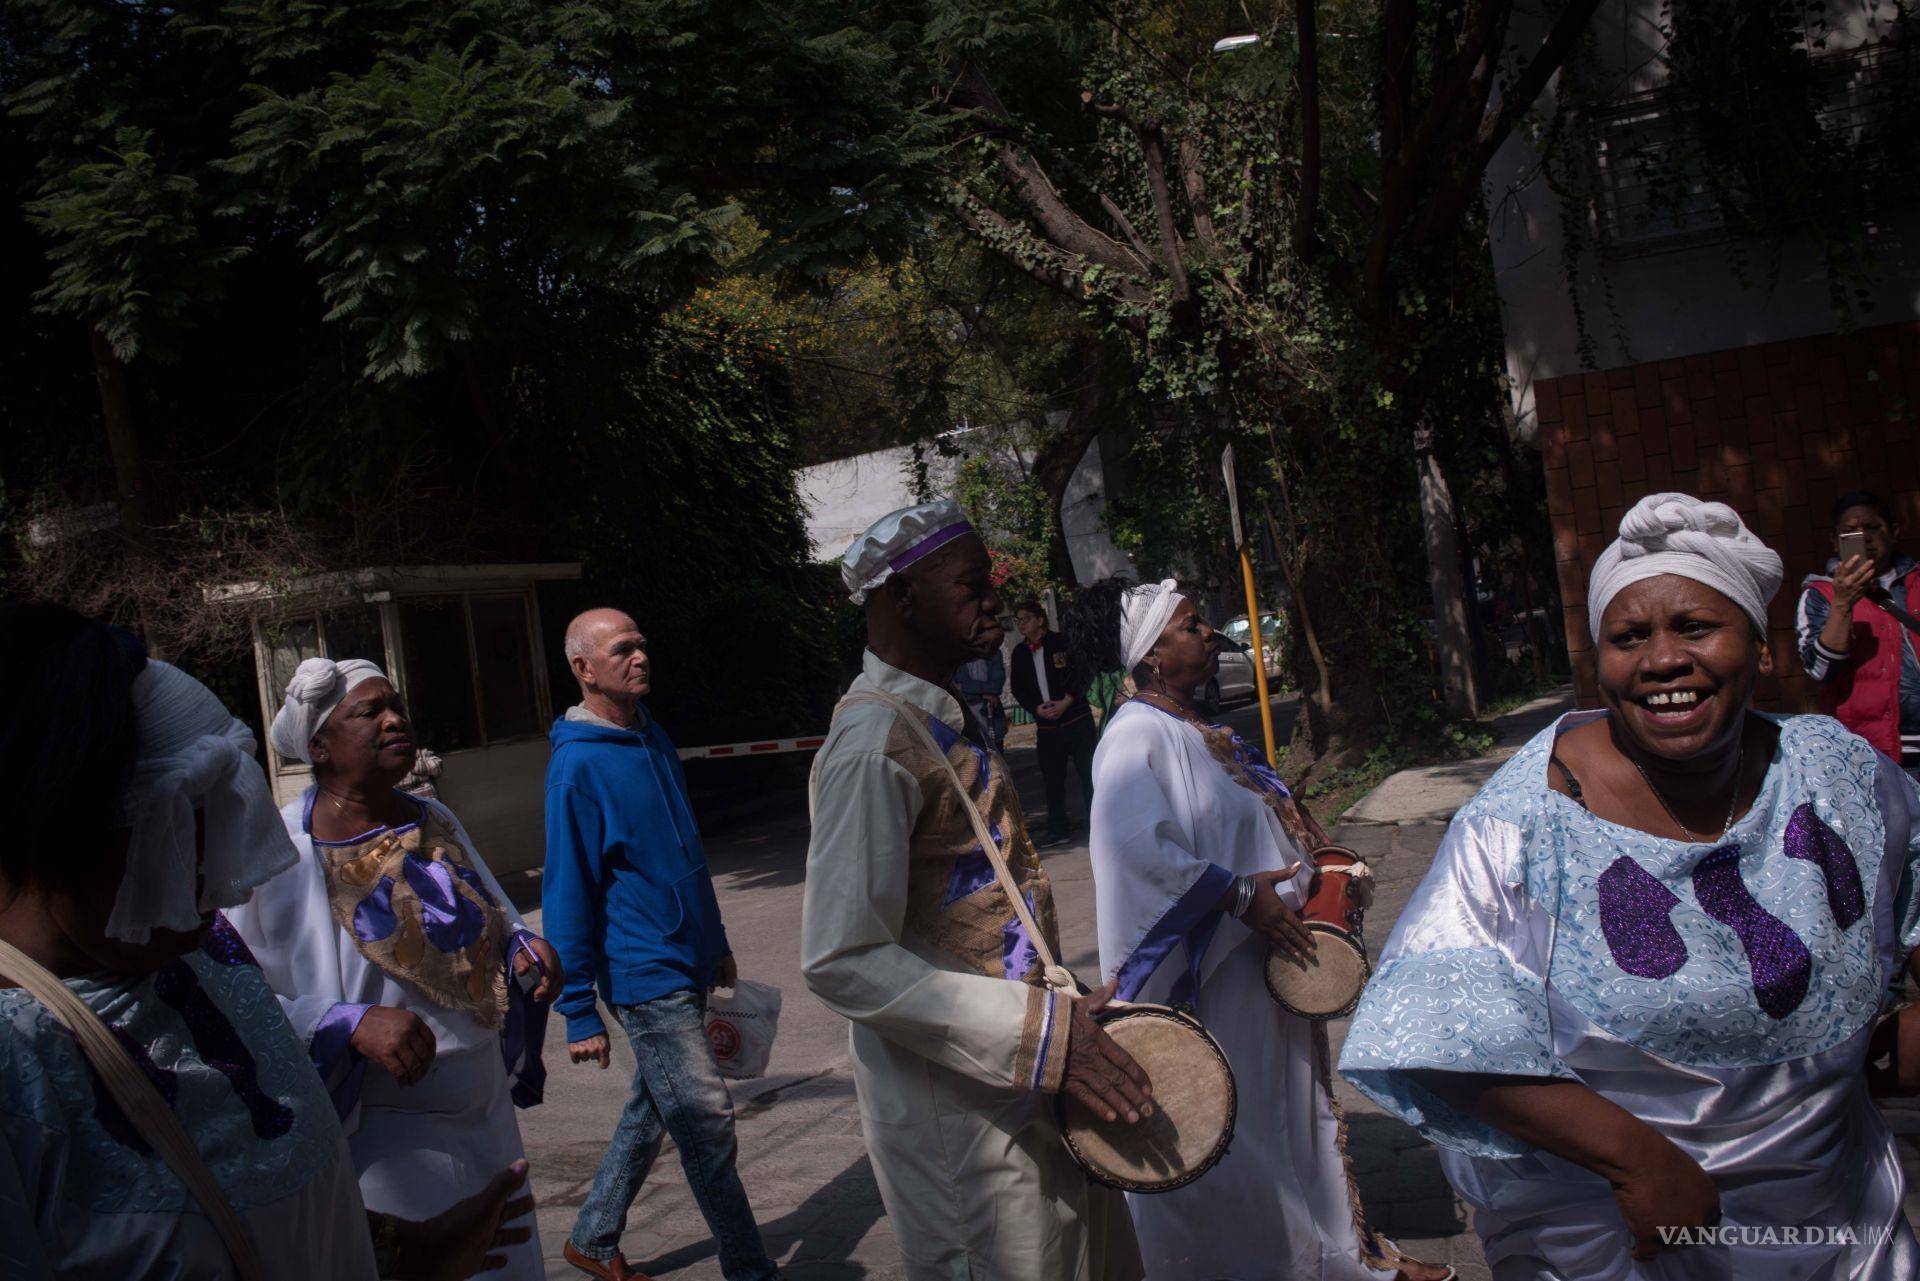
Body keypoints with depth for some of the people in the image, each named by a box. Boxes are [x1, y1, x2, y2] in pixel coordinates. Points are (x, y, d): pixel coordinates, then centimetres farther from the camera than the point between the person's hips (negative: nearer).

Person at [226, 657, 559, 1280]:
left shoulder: (437, 822, 6)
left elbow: (492, 921, 18)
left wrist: (524, 949, -3)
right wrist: (352, 1024, -30)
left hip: (486, 1115, 7)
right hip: (384, 1141, -6)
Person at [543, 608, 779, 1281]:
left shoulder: (653, 737, 11)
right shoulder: (577, 764, -15)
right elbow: (566, 895, -14)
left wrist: (716, 945, 22)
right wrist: (579, 1015, -13)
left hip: (687, 968, 8)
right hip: (645, 976, -8)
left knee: (652, 1112, 18)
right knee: (707, 1123, -3)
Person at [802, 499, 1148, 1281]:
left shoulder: (948, 720, 11)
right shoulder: (874, 745, -20)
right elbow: (841, 963, -26)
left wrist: (1065, 1009, 11)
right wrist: (1039, 1031, -27)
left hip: (1029, 1083, 9)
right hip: (958, 1107, -9)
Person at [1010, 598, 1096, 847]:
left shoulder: (1062, 642, -4)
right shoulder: (1020, 653, 9)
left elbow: (1083, 673, -6)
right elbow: (1018, 689, 11)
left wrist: (1065, 703, -13)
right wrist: (1036, 708, -7)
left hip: (1076, 718, -4)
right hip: (1046, 724, 4)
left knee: (1088, 771, -3)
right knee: (1052, 778, 8)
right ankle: (1058, 829, 17)